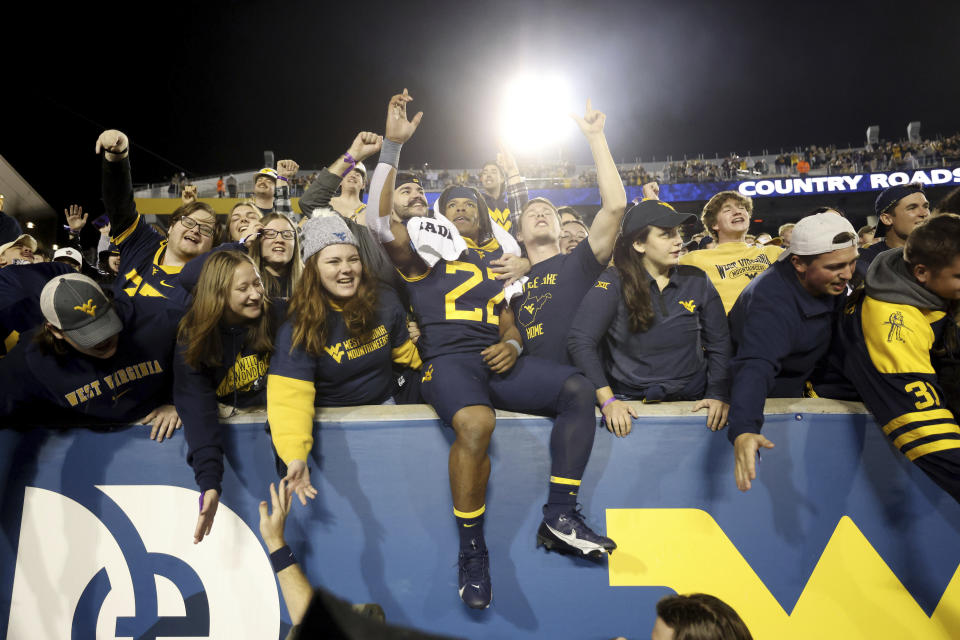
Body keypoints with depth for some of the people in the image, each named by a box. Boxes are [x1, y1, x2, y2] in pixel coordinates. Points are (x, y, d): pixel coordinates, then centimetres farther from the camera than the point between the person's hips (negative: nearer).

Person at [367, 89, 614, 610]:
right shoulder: (424, 253, 12)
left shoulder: (493, 261, 26)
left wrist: (511, 346, -1)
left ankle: (560, 517, -14)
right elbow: (380, 221, -6)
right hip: (446, 360, -5)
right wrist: (392, 146, -11)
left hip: (495, 361, 5)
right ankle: (472, 552, -19)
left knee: (577, 388, -17)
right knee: (476, 422, -37)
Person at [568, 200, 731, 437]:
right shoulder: (614, 284, -5)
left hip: (692, 400, 3)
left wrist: (718, 394, -7)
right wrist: (607, 400, -20)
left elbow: (719, 343, 9)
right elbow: (581, 341, -13)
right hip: (630, 402, -3)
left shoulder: (697, 281, 7)